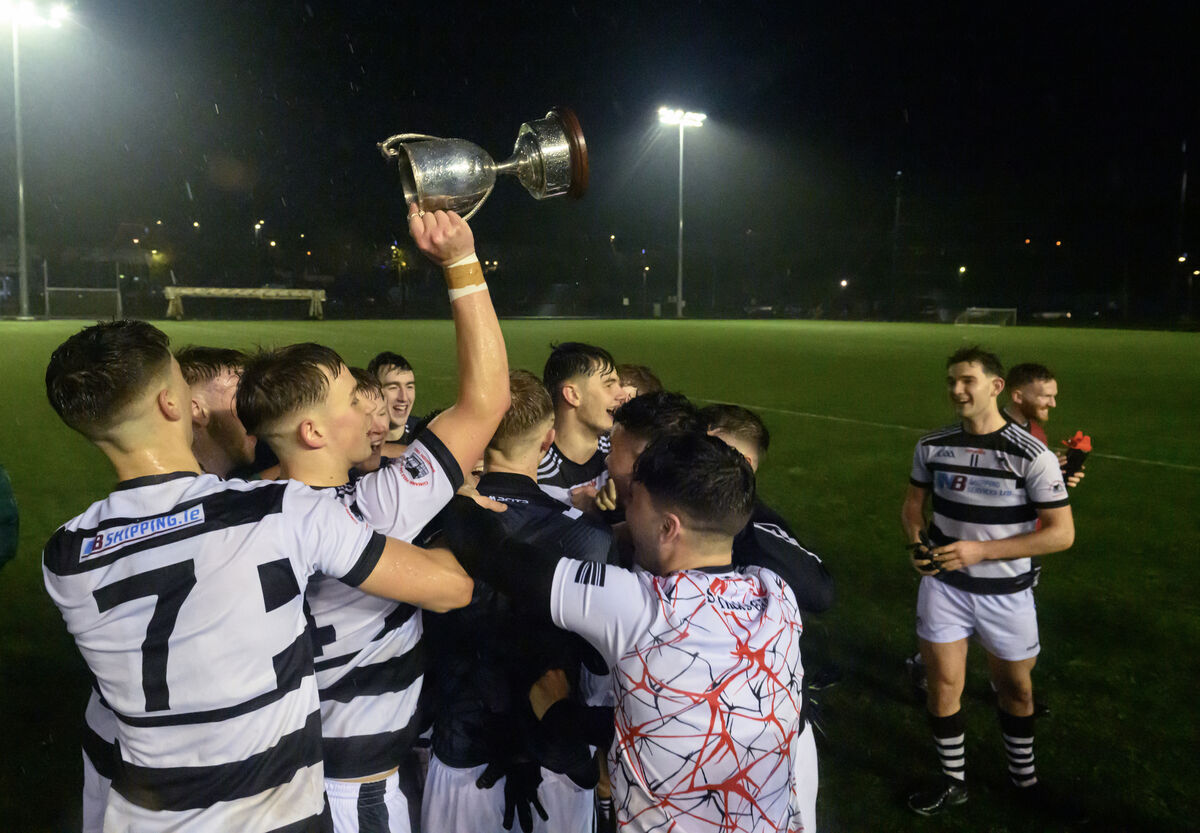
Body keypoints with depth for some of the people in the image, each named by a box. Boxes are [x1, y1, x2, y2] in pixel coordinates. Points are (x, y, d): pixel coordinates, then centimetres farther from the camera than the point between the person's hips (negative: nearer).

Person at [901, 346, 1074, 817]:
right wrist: (917, 543, -11)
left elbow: (1062, 533, -16)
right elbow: (913, 504, 10)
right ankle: (953, 782, 28)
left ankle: (1022, 773, 43)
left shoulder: (1032, 455, -16)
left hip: (1006, 594, -2)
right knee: (944, 686, 6)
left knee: (1016, 689, 16)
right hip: (944, 585, 2)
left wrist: (980, 550, -23)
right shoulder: (932, 446, -4)